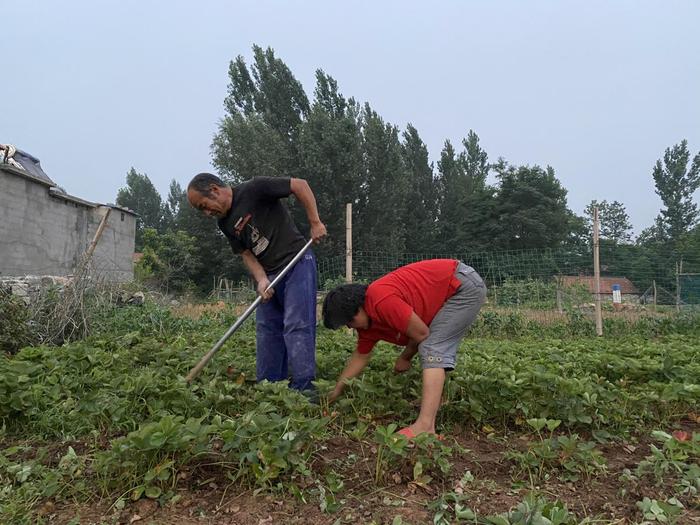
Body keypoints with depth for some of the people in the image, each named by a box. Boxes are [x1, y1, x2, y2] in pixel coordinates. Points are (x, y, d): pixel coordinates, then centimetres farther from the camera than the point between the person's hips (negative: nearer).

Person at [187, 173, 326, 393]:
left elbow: (300, 185, -12)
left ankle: (303, 387, -7)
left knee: (296, 325, -11)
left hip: (297, 263, -8)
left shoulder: (254, 189, -12)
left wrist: (315, 223, -15)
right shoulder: (225, 223, 10)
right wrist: (261, 280, -10)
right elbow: (246, 254, 8)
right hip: (271, 274, 8)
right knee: (267, 329, 8)